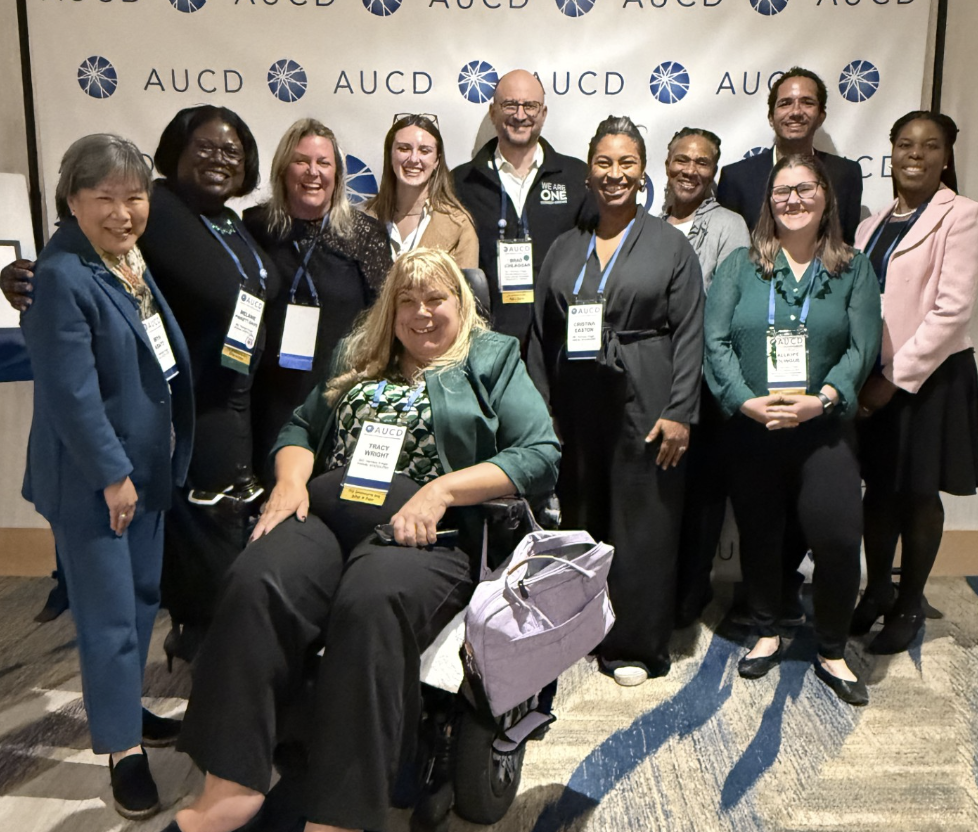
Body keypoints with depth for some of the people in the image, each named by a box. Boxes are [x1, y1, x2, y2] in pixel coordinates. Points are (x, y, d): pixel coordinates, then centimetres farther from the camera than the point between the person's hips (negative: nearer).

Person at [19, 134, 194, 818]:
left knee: (143, 597, 19)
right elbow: (72, 392, -23)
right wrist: (111, 474, -17)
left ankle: (124, 707, 39)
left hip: (147, 463, 9)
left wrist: (166, 452, 15)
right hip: (92, 478, -8)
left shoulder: (132, 258, 6)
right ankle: (123, 749, 19)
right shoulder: (62, 278, -21)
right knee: (111, 614, 3)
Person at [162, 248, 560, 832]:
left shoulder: (494, 362, 15)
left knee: (370, 607, -36)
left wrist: (442, 489, -10)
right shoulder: (361, 361, 29)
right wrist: (291, 479, 3)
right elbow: (301, 430, 26)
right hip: (328, 512, 4)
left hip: (426, 534, -3)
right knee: (257, 584, -29)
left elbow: (541, 456, 2)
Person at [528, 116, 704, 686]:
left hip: (645, 402, -3)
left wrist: (679, 413, -11)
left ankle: (636, 645, 17)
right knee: (579, 519, 9)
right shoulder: (565, 248, 13)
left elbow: (689, 334, -2)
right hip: (576, 406, 3)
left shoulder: (671, 244, 3)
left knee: (643, 522, 2)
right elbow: (542, 335, 12)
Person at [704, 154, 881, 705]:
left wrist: (822, 400, -19)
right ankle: (768, 635, 32)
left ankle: (833, 653, 14)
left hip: (825, 429, -1)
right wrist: (745, 400, -17)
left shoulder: (854, 269, 7)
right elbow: (716, 341, -3)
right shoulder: (740, 266, 7)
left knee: (838, 537, -8)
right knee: (759, 536, 11)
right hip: (750, 430, 1)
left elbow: (863, 347, -3)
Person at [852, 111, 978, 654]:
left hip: (929, 378, -5)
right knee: (879, 488, 13)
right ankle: (876, 592, 29)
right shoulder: (873, 225, 12)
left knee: (919, 495, 7)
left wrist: (896, 377, -16)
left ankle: (909, 606, 22)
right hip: (872, 379, 5)